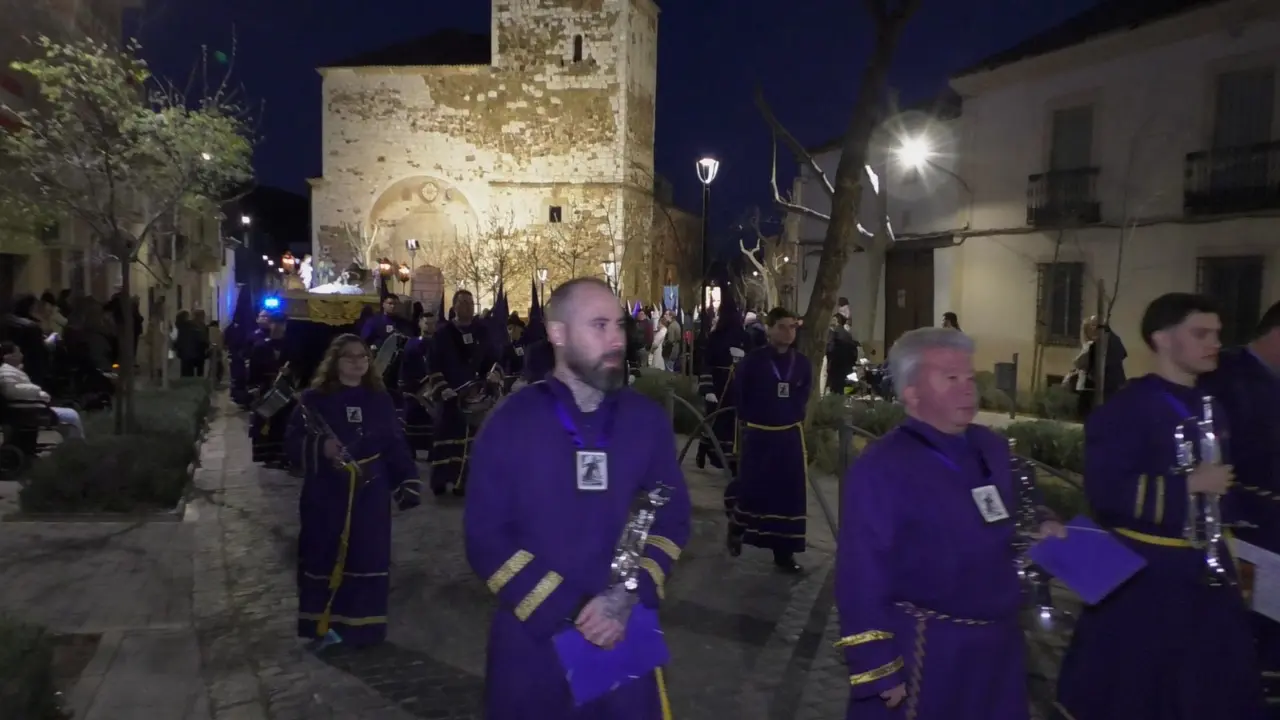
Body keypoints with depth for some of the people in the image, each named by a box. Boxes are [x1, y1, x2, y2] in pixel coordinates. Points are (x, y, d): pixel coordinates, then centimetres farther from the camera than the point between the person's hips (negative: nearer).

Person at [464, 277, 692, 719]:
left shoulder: (648, 420, 0)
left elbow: (672, 519, 3)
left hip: (626, 638, 2)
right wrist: (564, 610, -15)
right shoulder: (510, 424, -7)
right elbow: (485, 539, -8)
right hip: (532, 638, -1)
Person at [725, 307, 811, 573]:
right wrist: (747, 421, 5)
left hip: (790, 436, 4)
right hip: (757, 435, -3)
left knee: (789, 492, 4)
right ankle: (736, 523, 32)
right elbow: (739, 394, 0)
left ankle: (784, 552, 16)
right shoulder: (752, 360, -10)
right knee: (751, 489, -2)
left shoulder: (802, 364, 1)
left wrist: (794, 418, 8)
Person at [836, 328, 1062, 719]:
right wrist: (881, 674, -21)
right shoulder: (879, 470, -20)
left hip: (1000, 645, 7)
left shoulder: (992, 447, 5)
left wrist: (1042, 523, 3)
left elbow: (1017, 502, 25)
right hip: (925, 654, -7)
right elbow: (862, 581, -21)